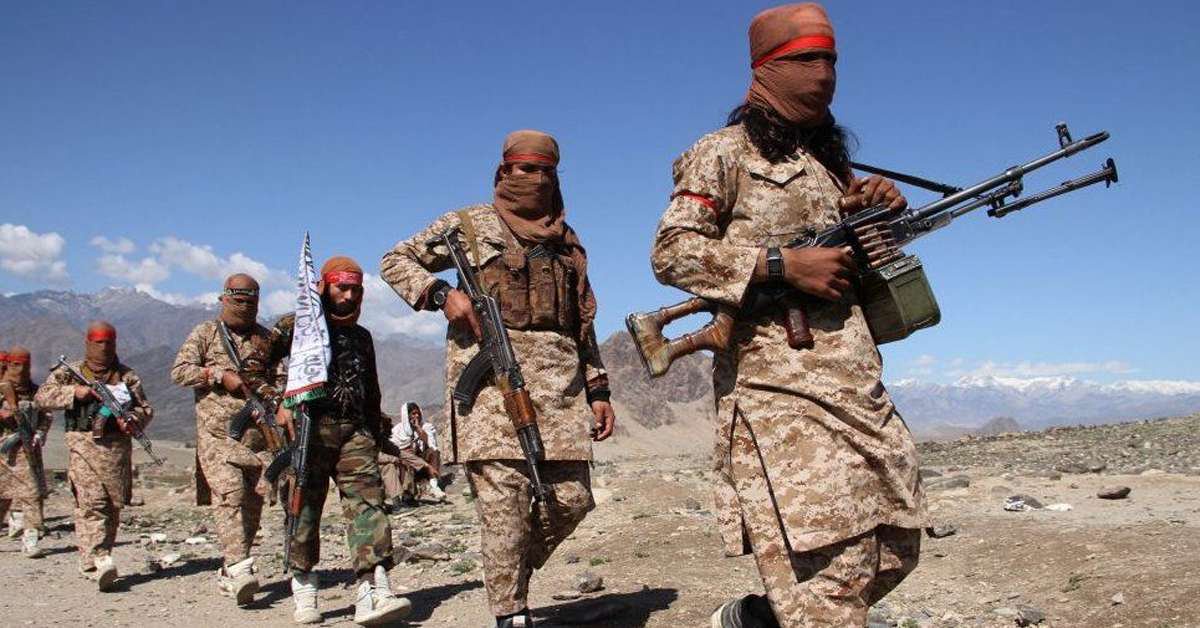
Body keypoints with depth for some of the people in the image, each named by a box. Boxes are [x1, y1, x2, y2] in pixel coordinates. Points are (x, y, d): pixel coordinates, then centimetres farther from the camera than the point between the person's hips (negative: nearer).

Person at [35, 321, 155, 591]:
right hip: (83, 444, -2)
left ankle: (90, 562, 17)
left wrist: (133, 420, -9)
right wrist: (74, 392, -13)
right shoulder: (70, 372, 11)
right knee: (91, 502, -15)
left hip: (117, 446, 3)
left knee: (113, 505, 4)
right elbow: (42, 397, 1)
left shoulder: (127, 375, 13)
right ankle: (100, 562, -22)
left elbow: (146, 408, 12)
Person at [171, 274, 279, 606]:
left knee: (254, 500, 1)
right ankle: (239, 568, -25)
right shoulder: (205, 333, 9)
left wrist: (271, 390, 0)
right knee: (228, 495, -18)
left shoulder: (267, 338, 16)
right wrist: (220, 375, -11)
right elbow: (179, 371, 0)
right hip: (218, 433, -3)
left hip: (259, 434, 3)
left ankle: (228, 573, 13)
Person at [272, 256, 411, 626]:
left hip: (354, 430, 4)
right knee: (305, 507, 3)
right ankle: (304, 588, 18)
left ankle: (372, 591, -20)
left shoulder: (362, 336, 21)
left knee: (367, 501, -11)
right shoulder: (299, 325, 5)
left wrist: (377, 434, 24)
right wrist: (279, 402, -14)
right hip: (310, 428, -3)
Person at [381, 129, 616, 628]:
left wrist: (598, 389, 15)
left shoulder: (567, 240, 22)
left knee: (572, 497, 1)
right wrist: (441, 294, -6)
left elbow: (584, 322, 22)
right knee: (503, 498, -8)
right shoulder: (471, 224, 10)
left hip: (559, 376, 5)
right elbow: (395, 261, 12)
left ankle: (512, 572, 25)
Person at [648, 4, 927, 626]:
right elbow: (669, 252, -9)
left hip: (857, 383, 8)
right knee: (826, 569, -12)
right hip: (779, 387, -8)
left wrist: (882, 209, 7)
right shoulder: (726, 152, 2)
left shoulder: (831, 159, 22)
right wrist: (783, 263, -17)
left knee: (895, 546, 11)